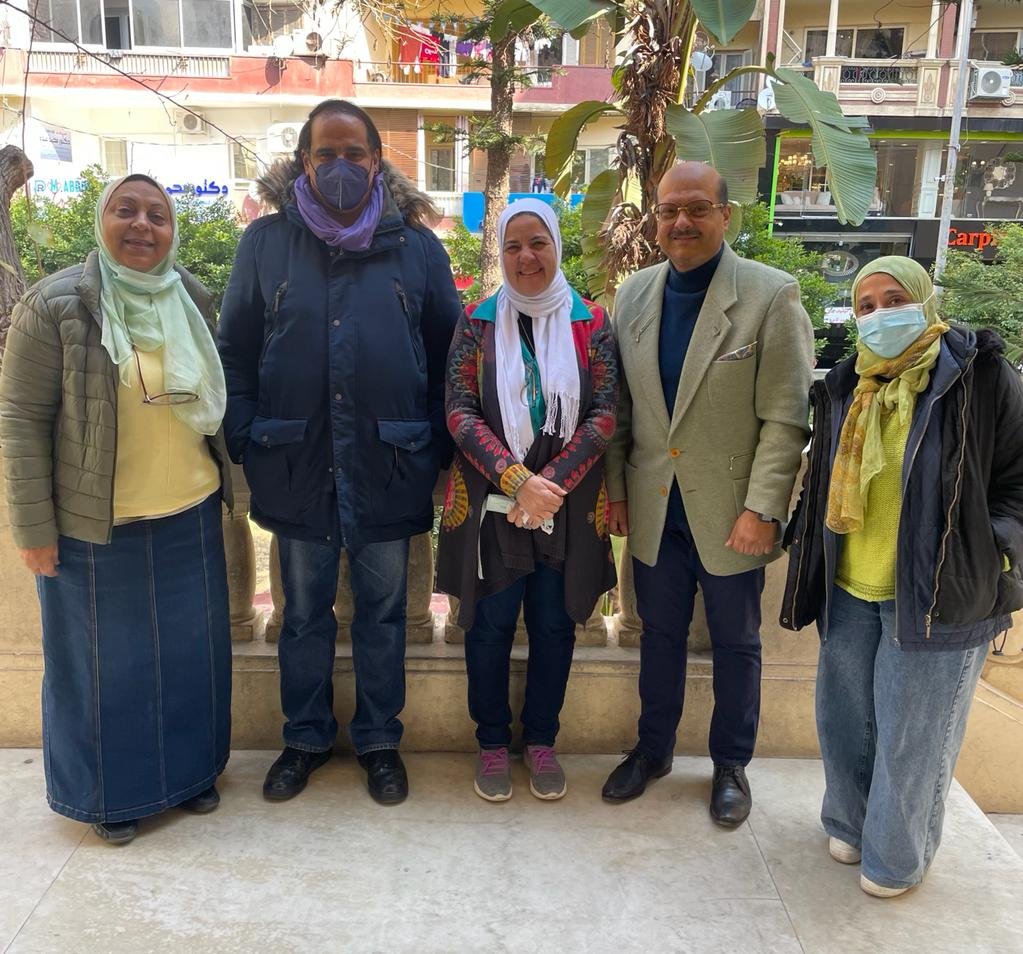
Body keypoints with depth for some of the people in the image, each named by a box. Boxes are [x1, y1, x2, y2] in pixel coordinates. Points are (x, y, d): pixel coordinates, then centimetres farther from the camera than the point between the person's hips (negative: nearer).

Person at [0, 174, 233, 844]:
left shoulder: (194, 301, 3)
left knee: (190, 651, 16)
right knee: (106, 661, 12)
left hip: (190, 518, 4)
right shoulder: (56, 305, -10)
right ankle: (112, 792, 33)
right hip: (95, 527, -4)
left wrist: (225, 482, 13)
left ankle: (190, 769, 37)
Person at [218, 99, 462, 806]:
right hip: (297, 466, 1)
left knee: (383, 614, 13)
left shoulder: (417, 246, 3)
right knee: (305, 615, 15)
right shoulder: (266, 241, 4)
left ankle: (380, 740, 32)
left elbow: (447, 356, 6)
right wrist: (245, 444, -3)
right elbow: (236, 351, 6)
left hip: (389, 467, 0)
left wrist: (440, 451, 0)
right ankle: (306, 737, 35)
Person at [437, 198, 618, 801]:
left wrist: (551, 483, -15)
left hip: (569, 504, 1)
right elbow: (461, 411, -6)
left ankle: (542, 739, 30)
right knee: (490, 625, 8)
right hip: (490, 501, 0)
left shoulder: (591, 322, 2)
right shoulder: (479, 322, 1)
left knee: (554, 624, 11)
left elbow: (604, 414, -4)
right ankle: (493, 742, 27)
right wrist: (516, 480, -17)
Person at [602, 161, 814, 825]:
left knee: (736, 645, 14)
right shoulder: (635, 293, 3)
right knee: (660, 635, 18)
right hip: (654, 510, 4)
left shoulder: (772, 296, -10)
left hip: (730, 513, -3)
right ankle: (654, 749, 39)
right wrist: (616, 489, 4)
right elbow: (621, 404, 7)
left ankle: (732, 763, 35)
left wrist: (763, 509, -16)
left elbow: (786, 417, -12)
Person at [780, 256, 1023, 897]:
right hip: (850, 588, 5)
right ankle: (851, 823, 40)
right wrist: (801, 539, 12)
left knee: (912, 735, 6)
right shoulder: (845, 389, 7)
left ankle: (899, 856, 29)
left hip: (935, 594, -5)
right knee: (844, 716, 16)